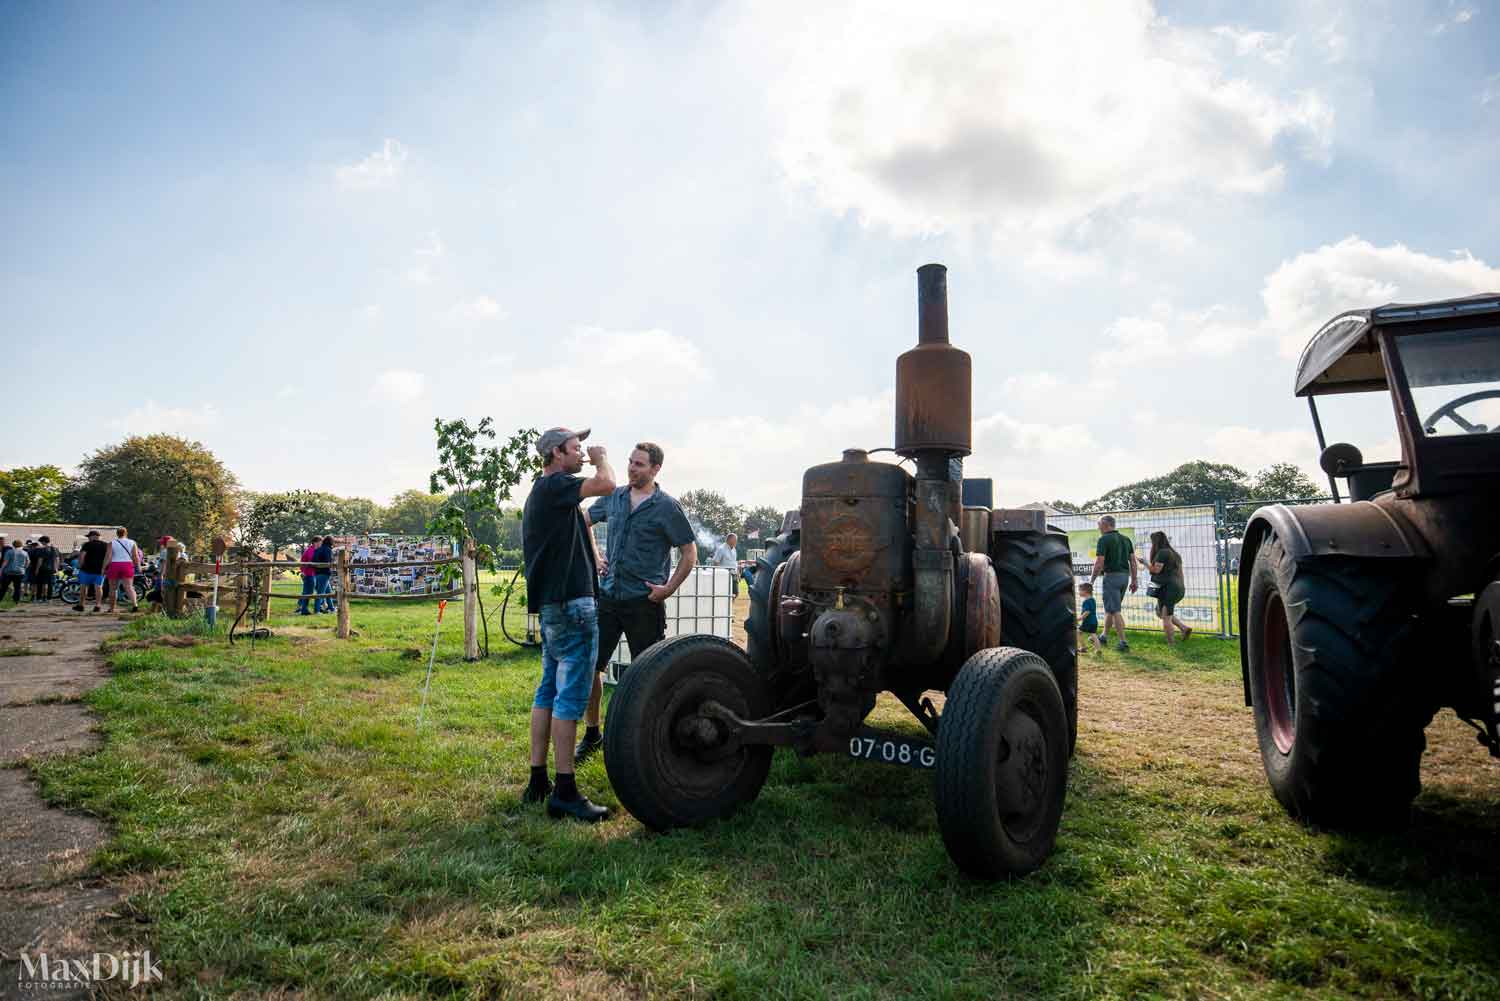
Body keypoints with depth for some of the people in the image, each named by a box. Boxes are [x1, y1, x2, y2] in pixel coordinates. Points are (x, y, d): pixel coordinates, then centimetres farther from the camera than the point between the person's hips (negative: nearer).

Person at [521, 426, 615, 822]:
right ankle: (565, 792, -3)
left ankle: (538, 781, 20)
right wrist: (601, 457, -5)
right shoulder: (554, 485, -12)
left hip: (552, 603, 11)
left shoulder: (541, 492, 20)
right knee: (571, 696, -7)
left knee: (549, 690, 13)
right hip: (571, 603, -11)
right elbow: (606, 484, -25)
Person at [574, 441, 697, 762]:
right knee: (590, 665, 7)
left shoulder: (667, 506, -7)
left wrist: (669, 588, -11)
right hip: (608, 594, 5)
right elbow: (585, 522, 24)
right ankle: (592, 733, 24)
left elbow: (689, 553, -4)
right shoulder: (614, 497, 7)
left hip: (644, 602, -4)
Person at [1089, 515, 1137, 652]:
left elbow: (1099, 563, -15)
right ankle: (1105, 636, 28)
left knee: (1115, 611, -4)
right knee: (1110, 608, 19)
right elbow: (1133, 561, 10)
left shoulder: (1104, 539, -11)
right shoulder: (1126, 538, 11)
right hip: (1125, 576, 8)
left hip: (1111, 575, -8)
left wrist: (1092, 580, -5)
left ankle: (1123, 642, -7)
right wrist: (1134, 581, 14)